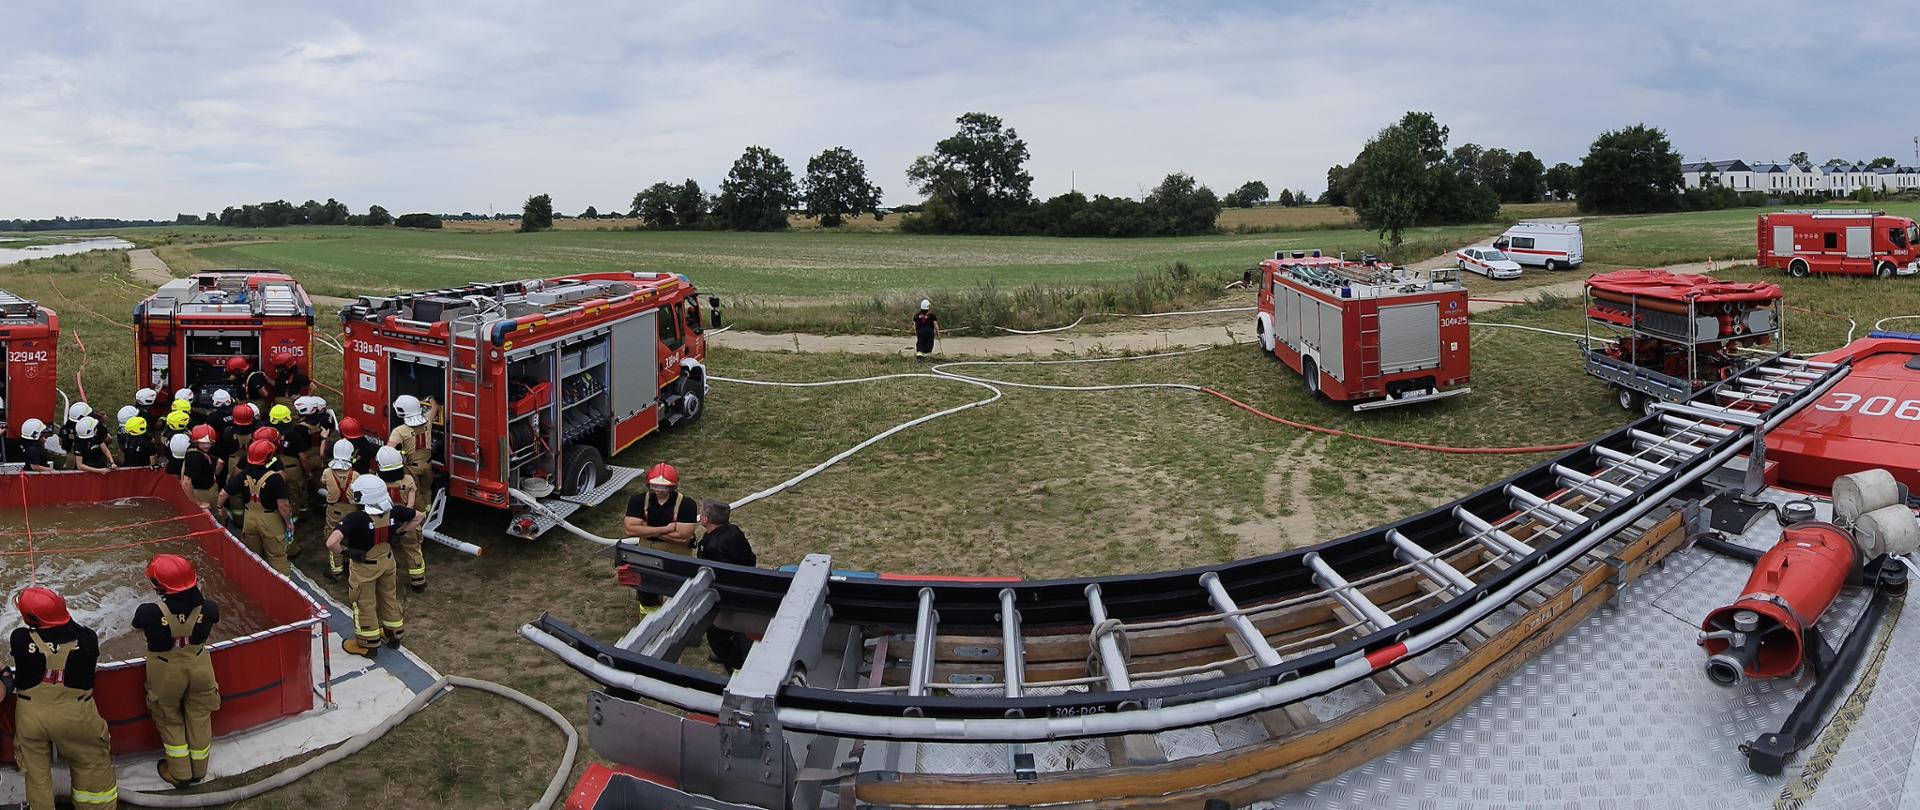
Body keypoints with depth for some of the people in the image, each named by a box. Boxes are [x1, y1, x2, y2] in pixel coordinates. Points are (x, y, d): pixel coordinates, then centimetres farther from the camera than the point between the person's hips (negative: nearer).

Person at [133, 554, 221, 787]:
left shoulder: (150, 613, -31)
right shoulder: (208, 608, -25)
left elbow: (138, 626, -7)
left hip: (166, 674, -2)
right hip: (199, 668, 2)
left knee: (169, 719, 23)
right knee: (199, 717, 22)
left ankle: (179, 773, 34)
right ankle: (198, 770, 38)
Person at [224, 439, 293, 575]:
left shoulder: (243, 476, -8)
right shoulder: (274, 478, -23)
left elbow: (225, 494, 3)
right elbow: (283, 505, -21)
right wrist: (288, 522, -6)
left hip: (249, 518, 5)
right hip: (270, 520, -5)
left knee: (252, 555, 23)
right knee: (276, 556, 8)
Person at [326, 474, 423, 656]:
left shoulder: (356, 518, -31)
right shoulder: (393, 512, -16)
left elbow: (331, 543, -40)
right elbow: (417, 517, 2)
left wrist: (344, 552, -21)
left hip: (363, 567, -5)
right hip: (387, 561, 5)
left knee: (365, 605, 15)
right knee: (389, 598, 25)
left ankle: (368, 643, 30)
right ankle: (394, 633, 42)